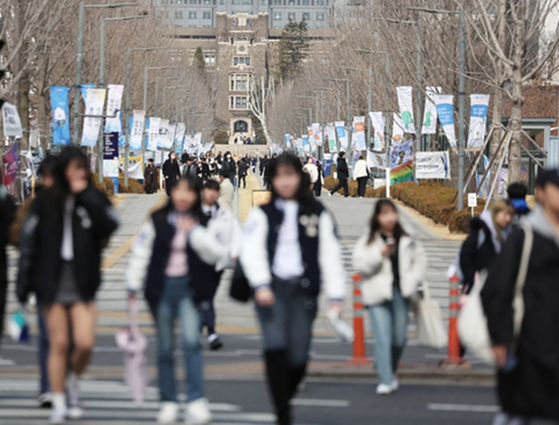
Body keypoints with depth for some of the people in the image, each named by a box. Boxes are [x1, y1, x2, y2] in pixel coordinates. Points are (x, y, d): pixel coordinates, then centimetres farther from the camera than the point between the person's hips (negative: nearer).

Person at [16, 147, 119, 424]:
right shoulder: (45, 201, 2)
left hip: (82, 283, 0)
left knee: (85, 343, -10)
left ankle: (74, 380, 21)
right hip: (51, 282, 0)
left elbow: (109, 226, -15)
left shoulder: (94, 200, 4)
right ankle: (58, 403, 13)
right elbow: (29, 240, 4)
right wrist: (24, 282, 2)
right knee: (59, 344, 1)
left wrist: (87, 195, -15)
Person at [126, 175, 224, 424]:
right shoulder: (158, 221, 2)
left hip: (188, 288, -1)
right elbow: (141, 252, 3)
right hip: (161, 288, 1)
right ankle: (169, 402, 19)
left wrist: (195, 232, -13)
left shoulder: (200, 224, 4)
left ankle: (197, 403, -19)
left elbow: (214, 254, -7)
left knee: (191, 341, -18)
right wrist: (133, 286, -1)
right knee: (165, 348, 8)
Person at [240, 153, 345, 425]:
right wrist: (261, 285, -17)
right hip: (271, 290, -1)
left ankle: (285, 398, 26)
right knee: (276, 346, -19)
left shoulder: (318, 214, 11)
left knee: (299, 356, -4)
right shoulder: (262, 214, 9)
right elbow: (252, 250, -2)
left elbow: (330, 256, 8)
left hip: (303, 290, 1)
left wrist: (335, 296, 0)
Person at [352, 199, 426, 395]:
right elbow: (360, 264, -9)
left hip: (401, 293, 3)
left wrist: (413, 280, 3)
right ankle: (385, 381, -7)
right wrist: (380, 254, -22)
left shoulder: (407, 241, 9)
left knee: (399, 338, 7)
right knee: (383, 338, -10)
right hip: (378, 294, -3)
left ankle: (391, 372, 32)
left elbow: (420, 261, 18)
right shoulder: (366, 242, 1)